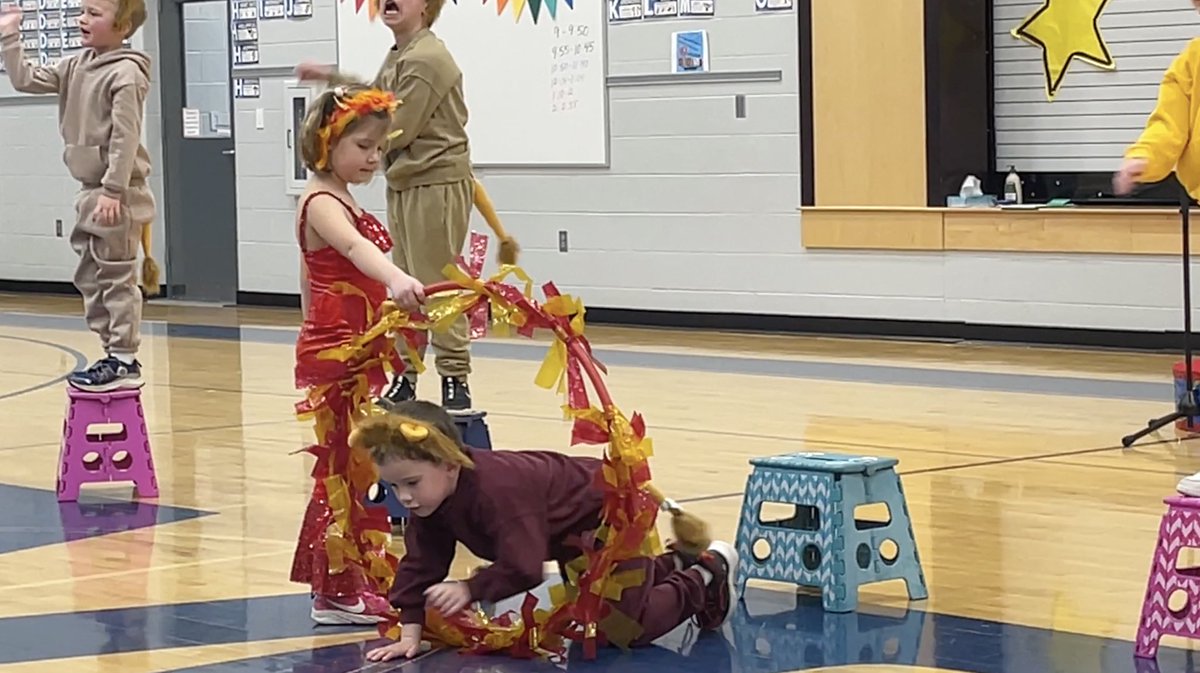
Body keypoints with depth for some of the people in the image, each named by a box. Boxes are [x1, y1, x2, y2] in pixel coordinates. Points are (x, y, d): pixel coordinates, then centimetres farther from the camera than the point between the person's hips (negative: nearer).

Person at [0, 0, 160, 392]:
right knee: (89, 279, 13)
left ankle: (125, 363, 0)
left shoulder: (125, 72, -15)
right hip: (91, 192, 9)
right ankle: (114, 355, 20)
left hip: (117, 196, -9)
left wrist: (113, 191, -23)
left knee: (116, 279, -5)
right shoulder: (75, 67, 10)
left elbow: (126, 136, -20)